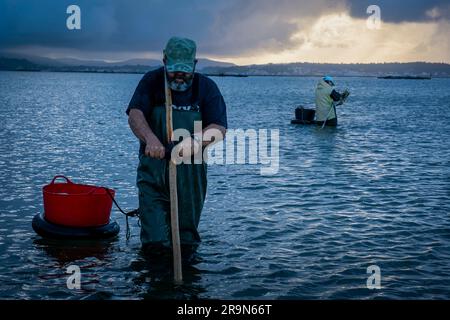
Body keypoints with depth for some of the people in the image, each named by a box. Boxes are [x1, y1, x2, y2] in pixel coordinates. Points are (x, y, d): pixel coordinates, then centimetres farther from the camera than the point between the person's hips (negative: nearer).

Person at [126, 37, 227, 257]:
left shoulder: (206, 87, 1)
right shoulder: (151, 81, 2)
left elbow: (220, 129, -9)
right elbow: (135, 115, -12)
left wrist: (197, 140, -31)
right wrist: (150, 138, -34)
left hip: (191, 173, 1)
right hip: (153, 168, 0)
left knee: (186, 242, 9)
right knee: (155, 242, -8)